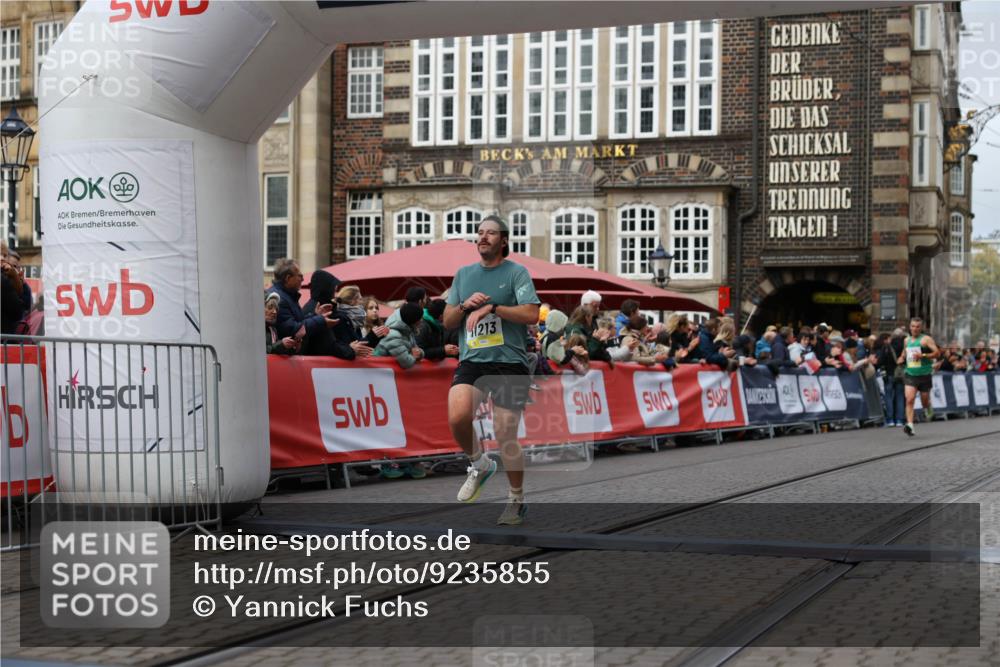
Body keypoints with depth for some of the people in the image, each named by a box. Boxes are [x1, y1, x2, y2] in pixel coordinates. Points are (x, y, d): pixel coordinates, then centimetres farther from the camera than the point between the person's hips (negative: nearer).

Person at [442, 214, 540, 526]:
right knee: (457, 417, -24)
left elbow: (531, 314, -11)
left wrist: (491, 307, -17)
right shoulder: (464, 274, 15)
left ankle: (517, 500, 23)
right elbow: (448, 322, 16)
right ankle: (479, 465, 6)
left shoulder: (516, 272, 1)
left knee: (506, 436, 1)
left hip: (509, 362, -3)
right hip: (471, 360, 3)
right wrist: (466, 305, -3)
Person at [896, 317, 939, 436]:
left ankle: (929, 410, 47)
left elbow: (936, 353, -12)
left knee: (925, 401, 10)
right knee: (909, 399, -15)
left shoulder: (926, 339, -5)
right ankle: (909, 425, -22)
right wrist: (902, 359, 6)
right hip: (910, 374, 3)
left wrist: (923, 355, -24)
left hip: (924, 375, -3)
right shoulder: (906, 340, 12)